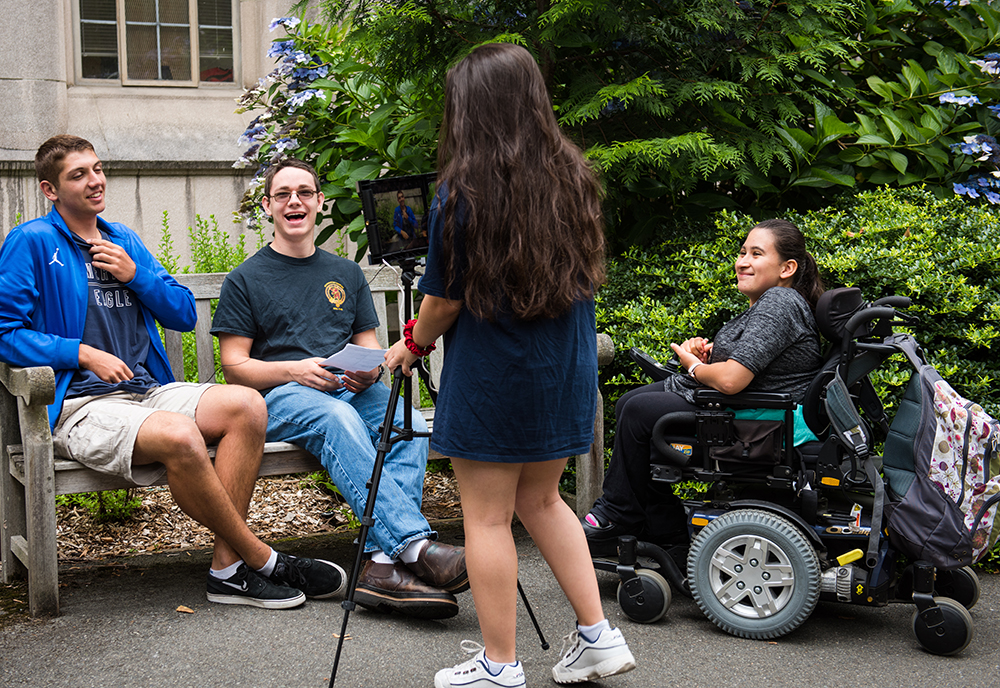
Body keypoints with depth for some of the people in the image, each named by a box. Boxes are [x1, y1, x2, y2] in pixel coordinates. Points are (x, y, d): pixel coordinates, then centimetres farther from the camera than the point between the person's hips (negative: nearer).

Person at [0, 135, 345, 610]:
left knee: (245, 405, -22)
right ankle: (263, 561, -18)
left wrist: (135, 275, 3)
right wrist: (83, 353, -13)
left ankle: (228, 568, -23)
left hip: (149, 390, 7)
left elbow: (183, 314, 20)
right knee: (179, 435, -36)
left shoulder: (124, 241, 21)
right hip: (80, 406, -6)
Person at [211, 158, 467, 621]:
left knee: (410, 422, -30)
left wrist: (370, 370, -5)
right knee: (337, 418, -38)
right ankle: (416, 546, -50)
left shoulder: (346, 273, 23)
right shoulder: (246, 279, 10)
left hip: (352, 391, 4)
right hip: (280, 396, -4)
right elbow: (235, 366, 3)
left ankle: (383, 564, -41)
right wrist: (296, 370, -15)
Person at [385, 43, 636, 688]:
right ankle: (598, 635, 19)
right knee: (541, 499, 20)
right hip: (566, 368, 6)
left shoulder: (462, 194, -14)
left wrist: (412, 345, 12)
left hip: (492, 375, -6)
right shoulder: (574, 177, 3)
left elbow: (446, 297, -8)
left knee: (487, 517, 5)